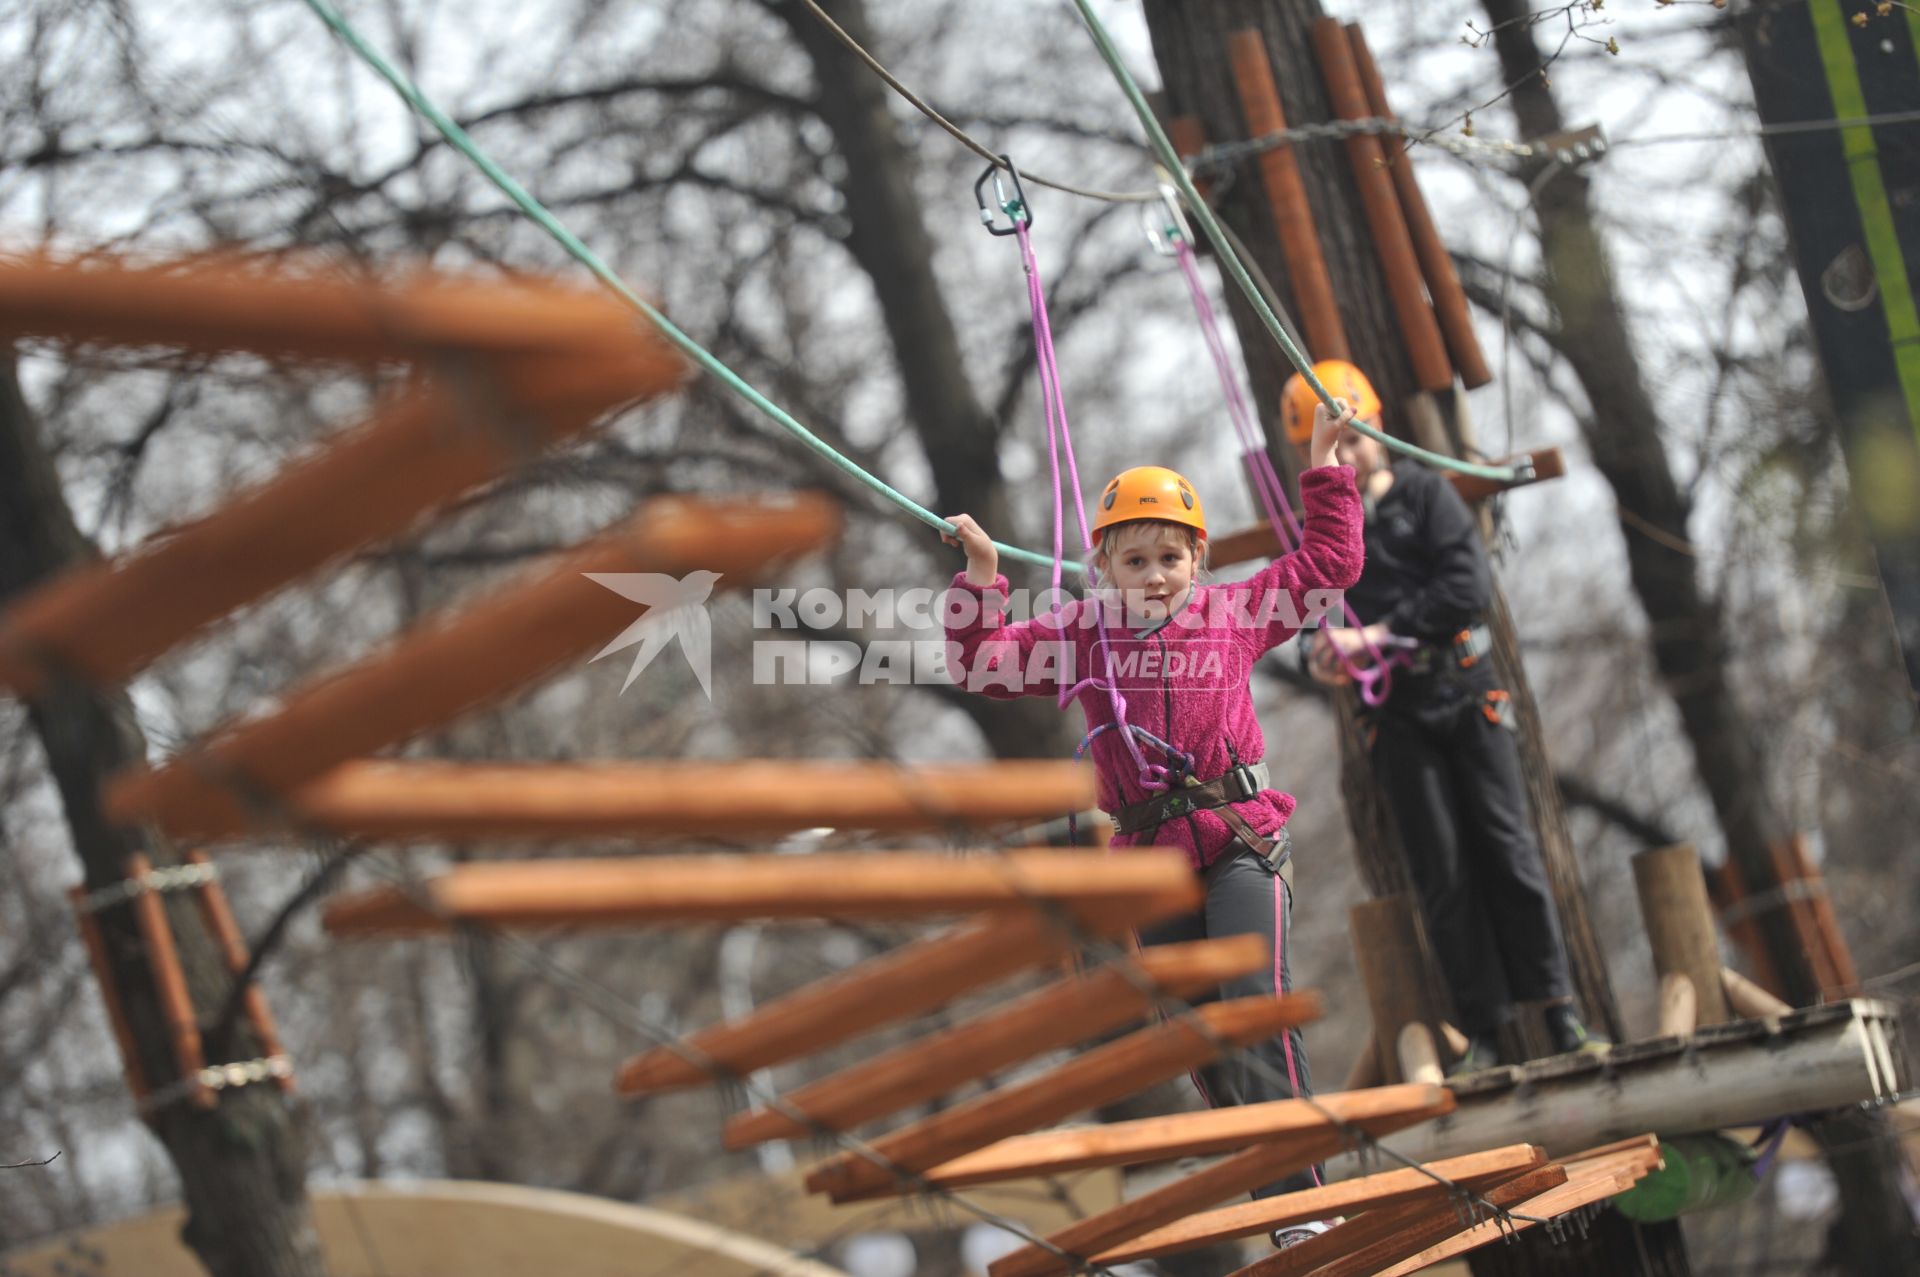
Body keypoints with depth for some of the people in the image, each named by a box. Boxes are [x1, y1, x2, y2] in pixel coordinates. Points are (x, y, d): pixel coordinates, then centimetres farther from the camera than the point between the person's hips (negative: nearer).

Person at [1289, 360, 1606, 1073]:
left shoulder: (1425, 494, 3)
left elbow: (1469, 586, -9)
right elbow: (1316, 620, 13)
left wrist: (1382, 633, -14)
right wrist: (1325, 657, -11)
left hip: (1465, 692, -2)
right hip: (1396, 713, 2)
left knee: (1507, 848, -3)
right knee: (1441, 871, -1)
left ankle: (1559, 1011, 0)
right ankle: (1482, 1033, 0)